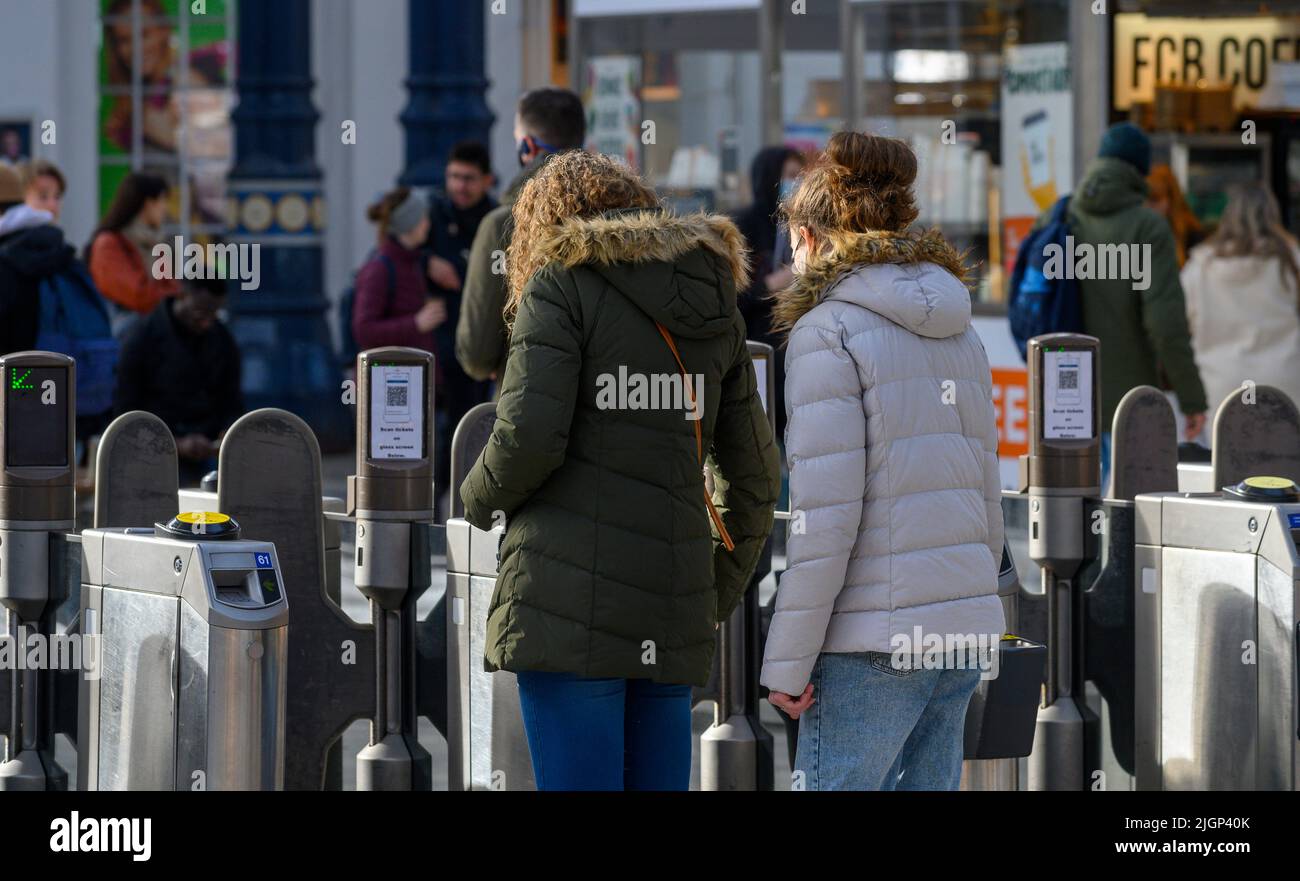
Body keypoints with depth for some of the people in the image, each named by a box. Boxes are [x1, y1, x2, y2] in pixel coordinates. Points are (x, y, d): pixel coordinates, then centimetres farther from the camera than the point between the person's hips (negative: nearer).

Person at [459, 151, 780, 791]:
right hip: (674, 610, 6)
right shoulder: (713, 307, 18)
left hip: (570, 595, -6)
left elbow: (528, 438, -11)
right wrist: (717, 600, 26)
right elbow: (755, 479, 19)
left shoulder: (563, 284, 0)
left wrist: (479, 499, 8)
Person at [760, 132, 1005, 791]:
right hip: (962, 631, 8)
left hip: (872, 638, -7)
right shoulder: (957, 334, 15)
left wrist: (786, 661, -10)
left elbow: (825, 518, -14)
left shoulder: (826, 332, -8)